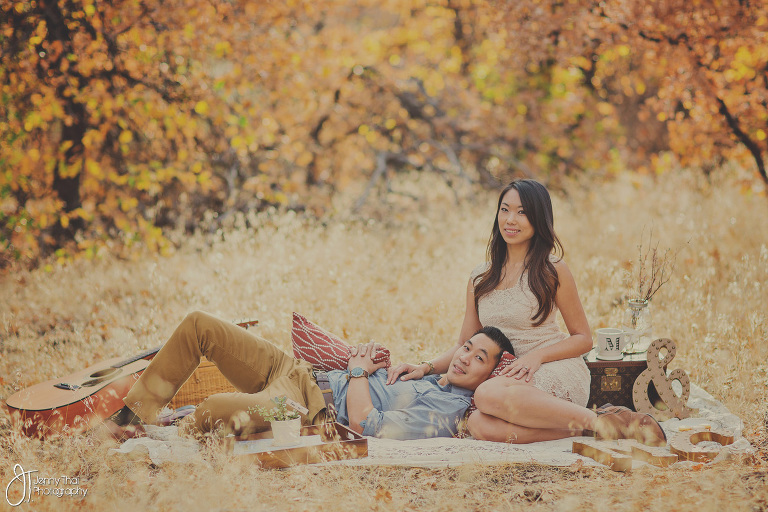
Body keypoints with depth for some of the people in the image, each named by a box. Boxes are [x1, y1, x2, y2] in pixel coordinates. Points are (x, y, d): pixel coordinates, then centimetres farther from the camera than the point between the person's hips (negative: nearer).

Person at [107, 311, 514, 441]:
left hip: (312, 408, -10)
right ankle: (134, 414, 4)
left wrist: (359, 372, -7)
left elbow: (364, 424, -20)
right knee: (198, 324, 1)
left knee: (210, 412, -36)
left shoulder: (447, 412, -12)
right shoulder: (431, 375, 16)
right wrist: (372, 363, 6)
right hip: (302, 370, 10)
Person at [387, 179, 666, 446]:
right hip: (510, 379, 4)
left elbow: (583, 338, 3)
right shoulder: (479, 279, 13)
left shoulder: (552, 270, -1)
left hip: (557, 372, -4)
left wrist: (537, 356, -14)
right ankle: (579, 426, -23)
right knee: (479, 425, -32)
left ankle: (596, 420, -27)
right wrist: (426, 367, -2)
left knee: (488, 394, -37)